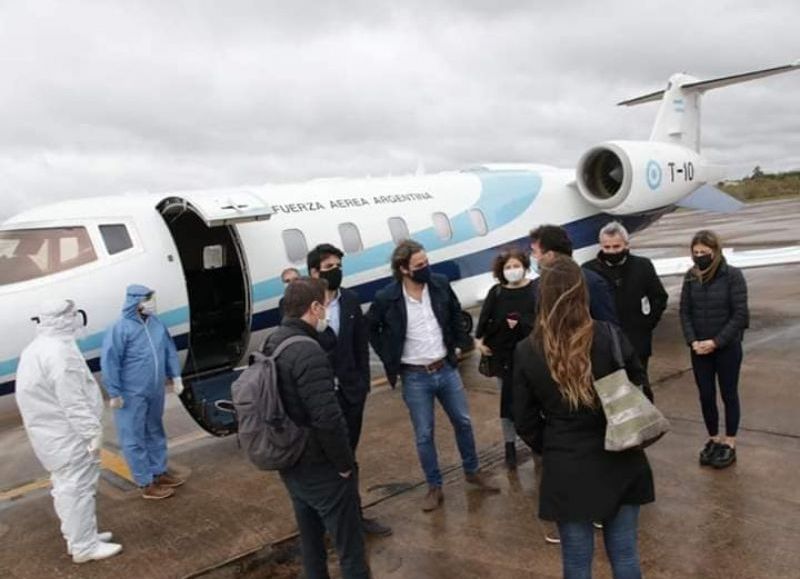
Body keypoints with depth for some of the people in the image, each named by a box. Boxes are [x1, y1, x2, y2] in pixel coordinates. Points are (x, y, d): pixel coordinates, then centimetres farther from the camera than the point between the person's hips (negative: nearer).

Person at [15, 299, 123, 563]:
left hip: (53, 433, 11)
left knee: (67, 487, 19)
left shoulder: (36, 349, 11)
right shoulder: (59, 352, -23)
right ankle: (85, 546, 9)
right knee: (78, 488, -1)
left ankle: (79, 537, 32)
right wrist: (93, 432, -19)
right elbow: (73, 402, -25)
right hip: (67, 435, -11)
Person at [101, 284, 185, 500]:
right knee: (134, 439, 5)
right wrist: (114, 394, -14)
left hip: (155, 392, 7)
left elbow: (169, 350, 11)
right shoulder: (121, 329, -19)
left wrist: (175, 376, 9)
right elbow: (109, 363, -16)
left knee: (155, 433, 20)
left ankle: (159, 472, 36)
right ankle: (146, 484, 16)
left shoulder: (156, 323, 1)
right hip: (132, 395, -7)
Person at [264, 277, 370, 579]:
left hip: (290, 464, 9)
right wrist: (344, 463, -15)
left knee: (311, 540, 22)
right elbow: (328, 419, -29)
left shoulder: (271, 344, 4)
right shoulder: (308, 352, -25)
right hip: (320, 469, -9)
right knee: (350, 547, 6)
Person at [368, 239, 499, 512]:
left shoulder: (440, 285, -7)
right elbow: (370, 329, 1)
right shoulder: (386, 298, -17)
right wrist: (390, 359, -1)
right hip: (415, 377, -3)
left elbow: (455, 314, 13)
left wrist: (458, 343, 9)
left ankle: (472, 471, 38)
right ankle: (434, 487, 25)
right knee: (424, 435, 8)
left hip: (446, 369, 3)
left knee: (463, 422, 16)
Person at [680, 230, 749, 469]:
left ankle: (729, 445, 21)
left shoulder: (732, 275, -11)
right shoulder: (691, 276, -1)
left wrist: (716, 342, -16)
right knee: (706, 395, 10)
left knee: (729, 394, 9)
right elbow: (684, 312, 2)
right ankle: (713, 440, 26)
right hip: (699, 349, 3)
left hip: (727, 348, -3)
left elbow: (740, 314, -12)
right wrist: (693, 341, -10)